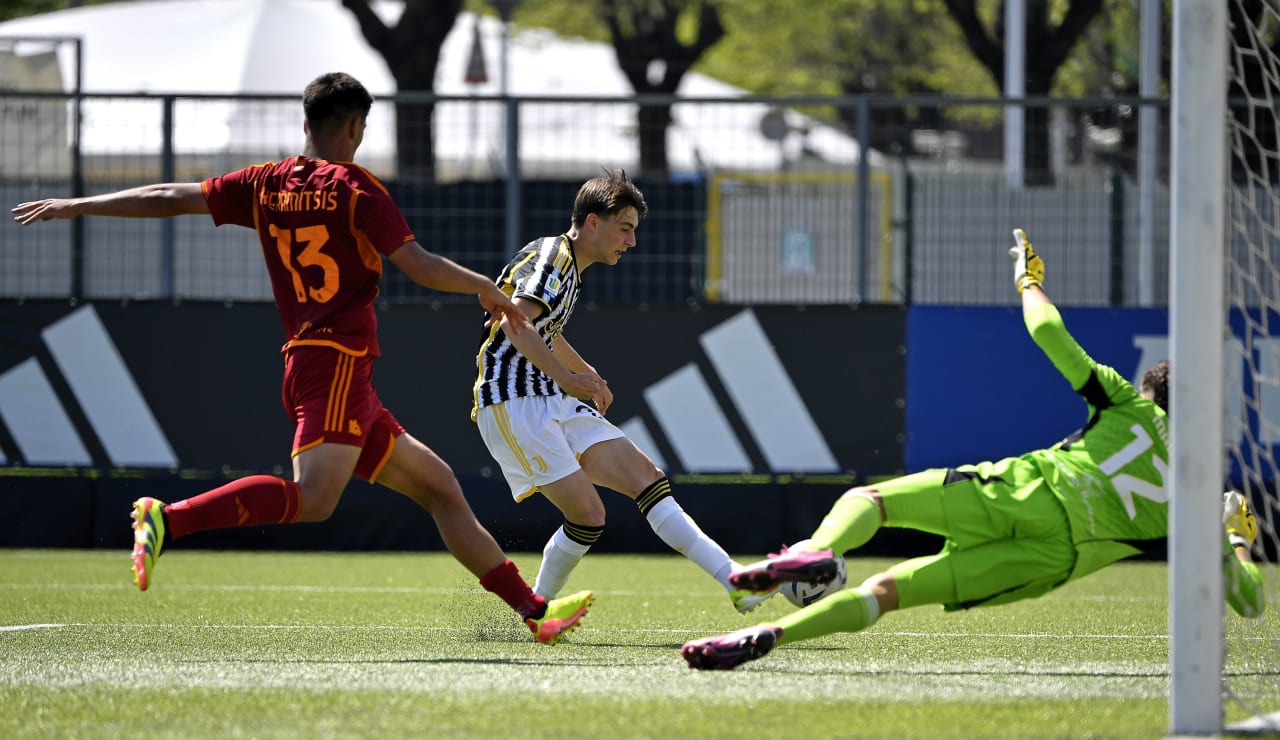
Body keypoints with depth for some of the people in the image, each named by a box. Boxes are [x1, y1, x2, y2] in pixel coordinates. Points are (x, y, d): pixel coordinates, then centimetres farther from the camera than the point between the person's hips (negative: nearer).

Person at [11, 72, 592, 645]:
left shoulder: (266, 184, 13)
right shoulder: (354, 187, -4)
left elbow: (169, 199, 13)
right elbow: (420, 267, -8)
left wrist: (77, 206, 22)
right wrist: (487, 288, 9)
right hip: (337, 361, -8)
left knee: (437, 485, 11)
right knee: (311, 500, -25)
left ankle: (533, 609, 10)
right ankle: (166, 519, -33)